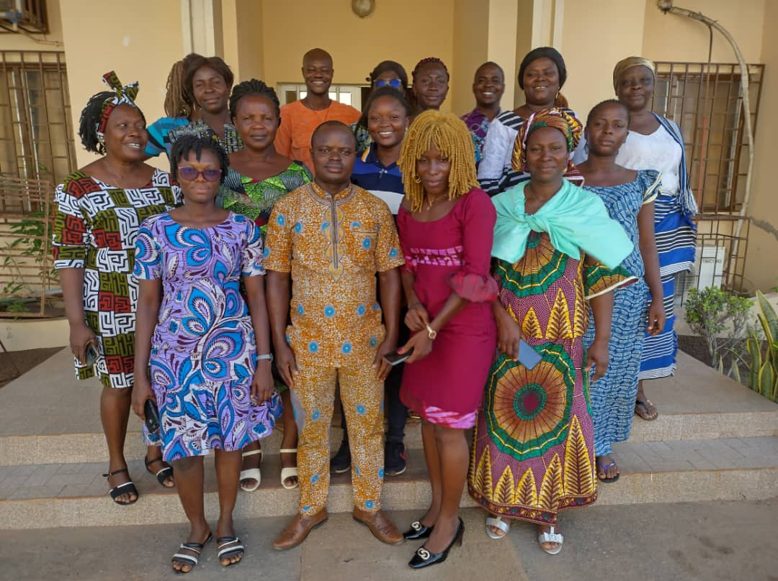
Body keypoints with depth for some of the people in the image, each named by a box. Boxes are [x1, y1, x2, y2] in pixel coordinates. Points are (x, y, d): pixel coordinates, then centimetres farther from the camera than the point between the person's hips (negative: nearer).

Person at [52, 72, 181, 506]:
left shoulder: (164, 182, 2)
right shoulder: (78, 189, -8)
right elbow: (69, 259, -8)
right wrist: (77, 322, -12)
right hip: (111, 310, -3)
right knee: (120, 385, 11)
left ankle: (156, 452, 37)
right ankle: (117, 465, 33)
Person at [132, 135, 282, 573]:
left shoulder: (242, 229, -3)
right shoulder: (155, 230, -3)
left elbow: (256, 298, -1)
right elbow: (148, 303, 0)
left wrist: (263, 361, -4)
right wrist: (141, 373, -1)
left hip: (232, 351, 0)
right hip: (175, 355, 0)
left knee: (231, 440, 13)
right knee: (185, 446, 11)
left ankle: (226, 523, 37)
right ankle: (197, 527, 37)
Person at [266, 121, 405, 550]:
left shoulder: (375, 209, -1)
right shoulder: (287, 209, -4)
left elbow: (389, 275, 1)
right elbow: (277, 278, -2)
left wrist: (390, 336, -3)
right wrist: (280, 343, -5)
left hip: (364, 340, 1)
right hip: (308, 341, 0)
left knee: (367, 425, 14)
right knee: (311, 428, 15)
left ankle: (368, 505, 35)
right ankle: (312, 508, 36)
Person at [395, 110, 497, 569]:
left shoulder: (474, 203, -12)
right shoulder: (410, 207, 7)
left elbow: (475, 276, -17)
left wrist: (433, 329, -18)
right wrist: (413, 304, -7)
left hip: (465, 327, -6)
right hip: (427, 326, 6)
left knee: (450, 425, 2)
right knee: (428, 416, 15)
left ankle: (450, 519, 24)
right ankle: (438, 504, 35)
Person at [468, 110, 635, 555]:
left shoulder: (587, 208, -1)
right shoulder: (502, 207, 2)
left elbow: (602, 279, -2)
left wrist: (602, 340, -5)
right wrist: (503, 319, -13)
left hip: (562, 338, -1)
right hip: (508, 333, 1)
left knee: (555, 417, 7)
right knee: (505, 415, 9)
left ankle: (549, 510, 28)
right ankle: (503, 501, 30)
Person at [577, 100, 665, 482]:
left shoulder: (641, 181, 5)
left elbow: (646, 241, 8)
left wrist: (657, 298, 4)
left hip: (626, 293, 3)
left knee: (616, 369, 12)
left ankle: (600, 445, 31)